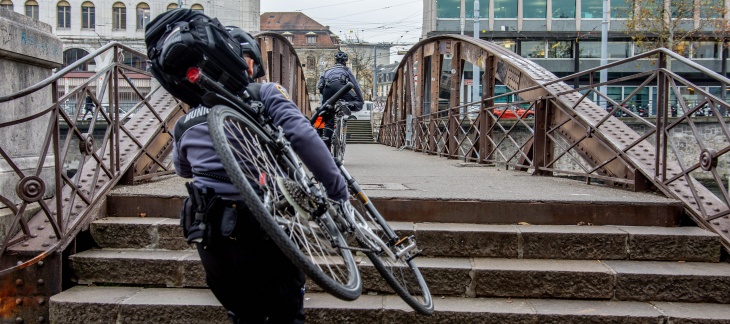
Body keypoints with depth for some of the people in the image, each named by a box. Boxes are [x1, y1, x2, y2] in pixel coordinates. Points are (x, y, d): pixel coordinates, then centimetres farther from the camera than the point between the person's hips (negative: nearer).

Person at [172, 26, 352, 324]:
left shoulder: (185, 121, 13)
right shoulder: (264, 94, -2)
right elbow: (303, 136, -18)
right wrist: (338, 191, -14)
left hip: (206, 237, 6)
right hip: (256, 229, -5)